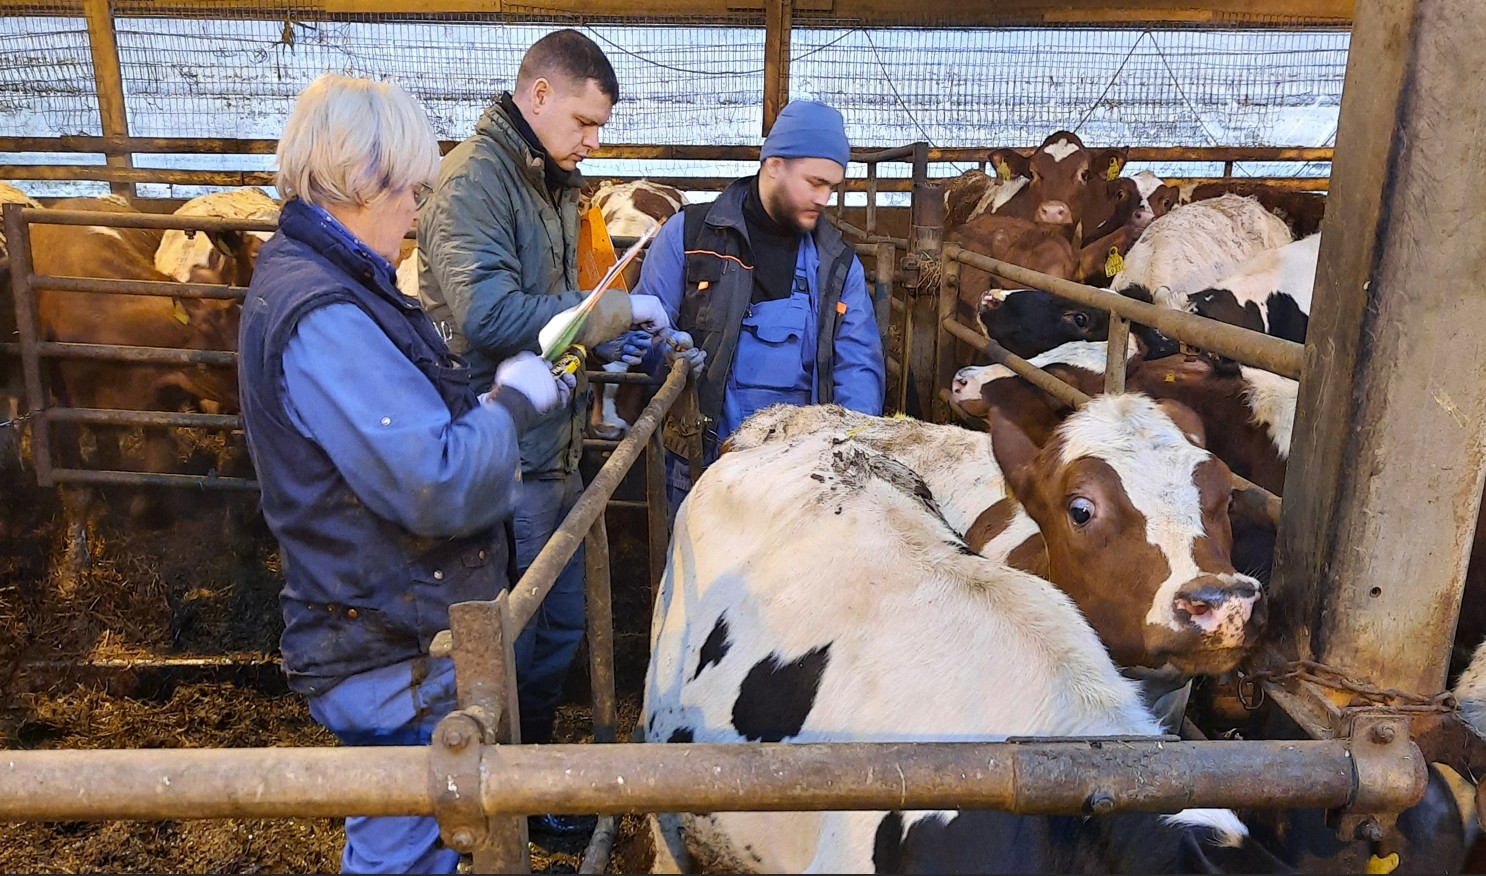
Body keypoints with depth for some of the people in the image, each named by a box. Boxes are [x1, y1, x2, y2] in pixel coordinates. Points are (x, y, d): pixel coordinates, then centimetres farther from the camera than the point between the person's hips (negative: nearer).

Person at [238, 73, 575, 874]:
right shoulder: (322, 318, -26)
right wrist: (511, 401, -14)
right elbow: (441, 486, -31)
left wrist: (516, 393, 7)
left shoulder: (307, 276, 8)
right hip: (399, 663, -10)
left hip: (393, 635, 10)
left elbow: (399, 417, 18)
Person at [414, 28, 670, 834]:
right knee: (508, 641, 7)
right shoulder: (473, 179, -15)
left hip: (555, 450, 9)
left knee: (560, 624, 20)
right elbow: (488, 314, -28)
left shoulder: (550, 185, 14)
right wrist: (617, 309, -21)